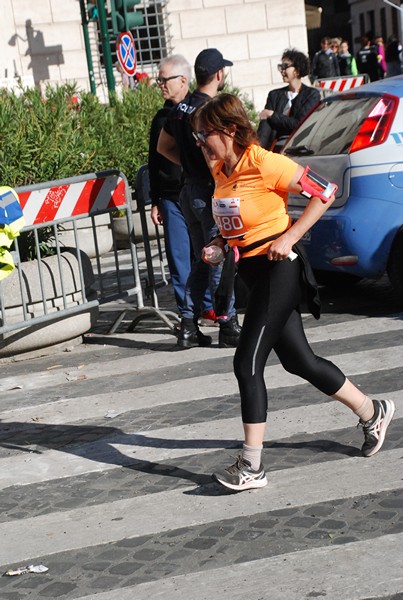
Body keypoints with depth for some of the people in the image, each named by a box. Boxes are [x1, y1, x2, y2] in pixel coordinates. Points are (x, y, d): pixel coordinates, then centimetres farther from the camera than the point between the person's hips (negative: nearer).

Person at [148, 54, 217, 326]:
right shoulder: (161, 118, 13)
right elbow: (154, 163, 18)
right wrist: (155, 201, 14)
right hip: (171, 199, 4)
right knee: (179, 256, 3)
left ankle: (212, 307, 10)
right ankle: (187, 312, 10)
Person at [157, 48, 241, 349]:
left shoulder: (181, 108, 9)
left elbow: (163, 146, 19)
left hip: (189, 189, 8)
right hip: (210, 191, -8)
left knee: (202, 260, 15)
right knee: (220, 261, 0)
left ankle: (188, 327, 14)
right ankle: (229, 327, 7)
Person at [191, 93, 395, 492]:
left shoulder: (263, 164, -18)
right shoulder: (221, 171, 7)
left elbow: (324, 193, -15)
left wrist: (289, 237, -19)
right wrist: (219, 243, 4)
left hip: (277, 268, -9)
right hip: (252, 270, 9)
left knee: (247, 363, -10)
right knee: (298, 360, 15)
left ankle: (251, 466, -3)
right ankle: (371, 412, 33)